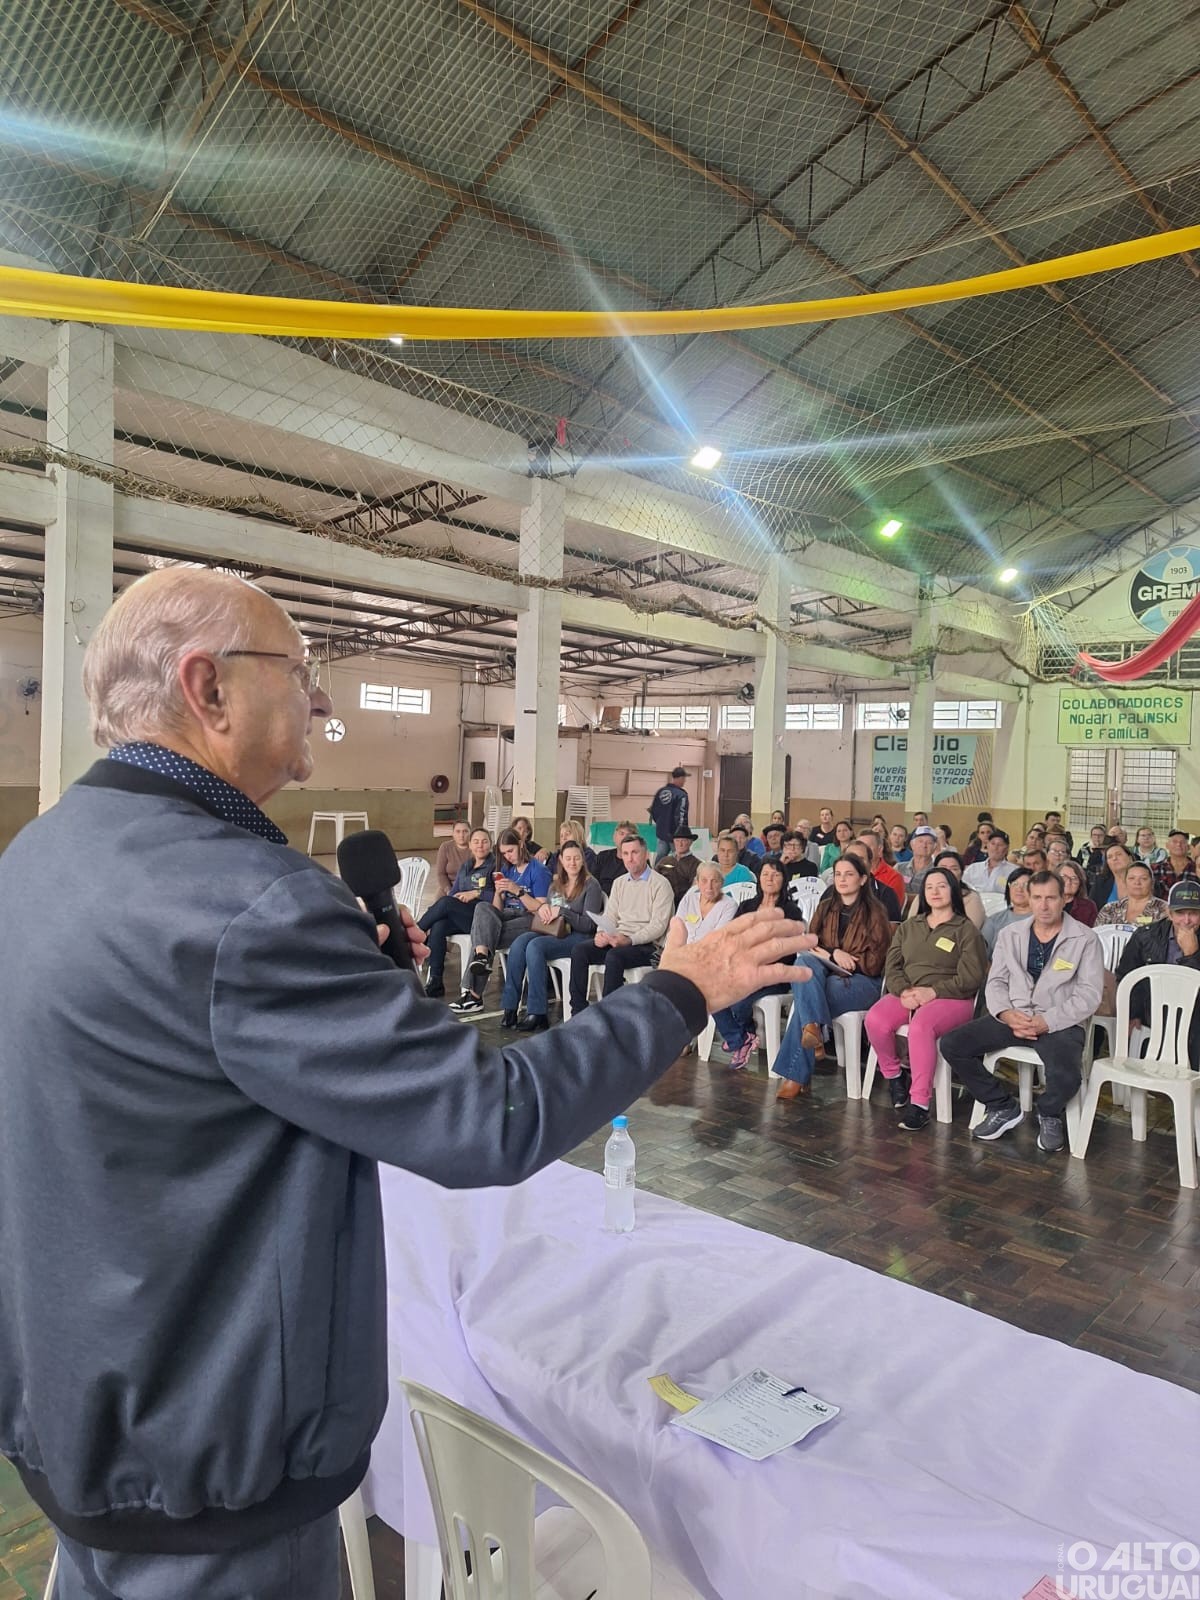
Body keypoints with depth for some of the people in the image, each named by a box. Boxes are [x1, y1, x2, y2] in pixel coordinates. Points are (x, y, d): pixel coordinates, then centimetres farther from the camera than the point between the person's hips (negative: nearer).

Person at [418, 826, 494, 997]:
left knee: (446, 902, -27)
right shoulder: (465, 867, 23)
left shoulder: (495, 866, 3)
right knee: (438, 927, -26)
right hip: (459, 917, 6)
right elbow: (453, 893, 18)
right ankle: (435, 982, -24)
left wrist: (476, 894, -13)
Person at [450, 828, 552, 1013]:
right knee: (482, 907, -28)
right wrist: (498, 892, -4)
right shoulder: (506, 870, 18)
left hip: (529, 921, -6)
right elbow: (497, 909, 17)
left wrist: (518, 891, -16)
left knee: (483, 934, -29)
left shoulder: (538, 870, -1)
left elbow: (541, 909, -7)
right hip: (507, 916, 6)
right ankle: (482, 956, -43)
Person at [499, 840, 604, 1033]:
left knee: (535, 946, -32)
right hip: (550, 932, 6)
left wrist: (561, 911, -14)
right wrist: (542, 908, 2)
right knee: (519, 943, -25)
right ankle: (510, 1008, -23)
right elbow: (543, 915, 25)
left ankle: (537, 1013, -28)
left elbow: (589, 924, -7)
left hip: (577, 937, -6)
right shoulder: (556, 884, 19)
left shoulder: (591, 886, 0)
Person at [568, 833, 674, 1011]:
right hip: (617, 940, 6)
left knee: (614, 956, -34)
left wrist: (629, 940, -24)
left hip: (646, 944, -6)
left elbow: (658, 925, -11)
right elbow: (610, 917, 16)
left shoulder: (660, 884, -3)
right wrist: (601, 934, -7)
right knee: (579, 951, -16)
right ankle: (578, 1012, -15)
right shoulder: (619, 883, 19)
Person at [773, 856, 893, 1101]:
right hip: (828, 973, 5)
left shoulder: (875, 913, 1)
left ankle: (795, 1076, -26)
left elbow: (874, 962, -4)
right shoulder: (825, 908, 15)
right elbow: (809, 944, 8)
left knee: (806, 1000, -30)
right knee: (803, 963, -30)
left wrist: (840, 958, -9)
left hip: (862, 981, -5)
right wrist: (834, 955, -11)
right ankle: (812, 1027, -45)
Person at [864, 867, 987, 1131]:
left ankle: (920, 1103, -30)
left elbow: (971, 977, -5)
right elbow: (892, 966, 11)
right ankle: (894, 1074, 1)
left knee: (920, 1025, -37)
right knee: (874, 1020, -27)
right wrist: (904, 991, -10)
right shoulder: (908, 928, 21)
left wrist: (933, 992, -16)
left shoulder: (966, 929, 6)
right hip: (906, 995, 4)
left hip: (950, 998, -4)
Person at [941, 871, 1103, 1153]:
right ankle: (1003, 1107, 7)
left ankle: (1049, 1115, 6)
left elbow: (1089, 994, -9)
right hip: (1013, 1017, 4)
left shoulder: (1085, 939, -3)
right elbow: (996, 982, 9)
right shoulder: (1010, 934, 10)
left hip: (1060, 1022, -4)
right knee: (952, 1044, -14)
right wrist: (1007, 1014, -13)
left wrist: (1046, 1022, -19)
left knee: (1066, 1077, -34)